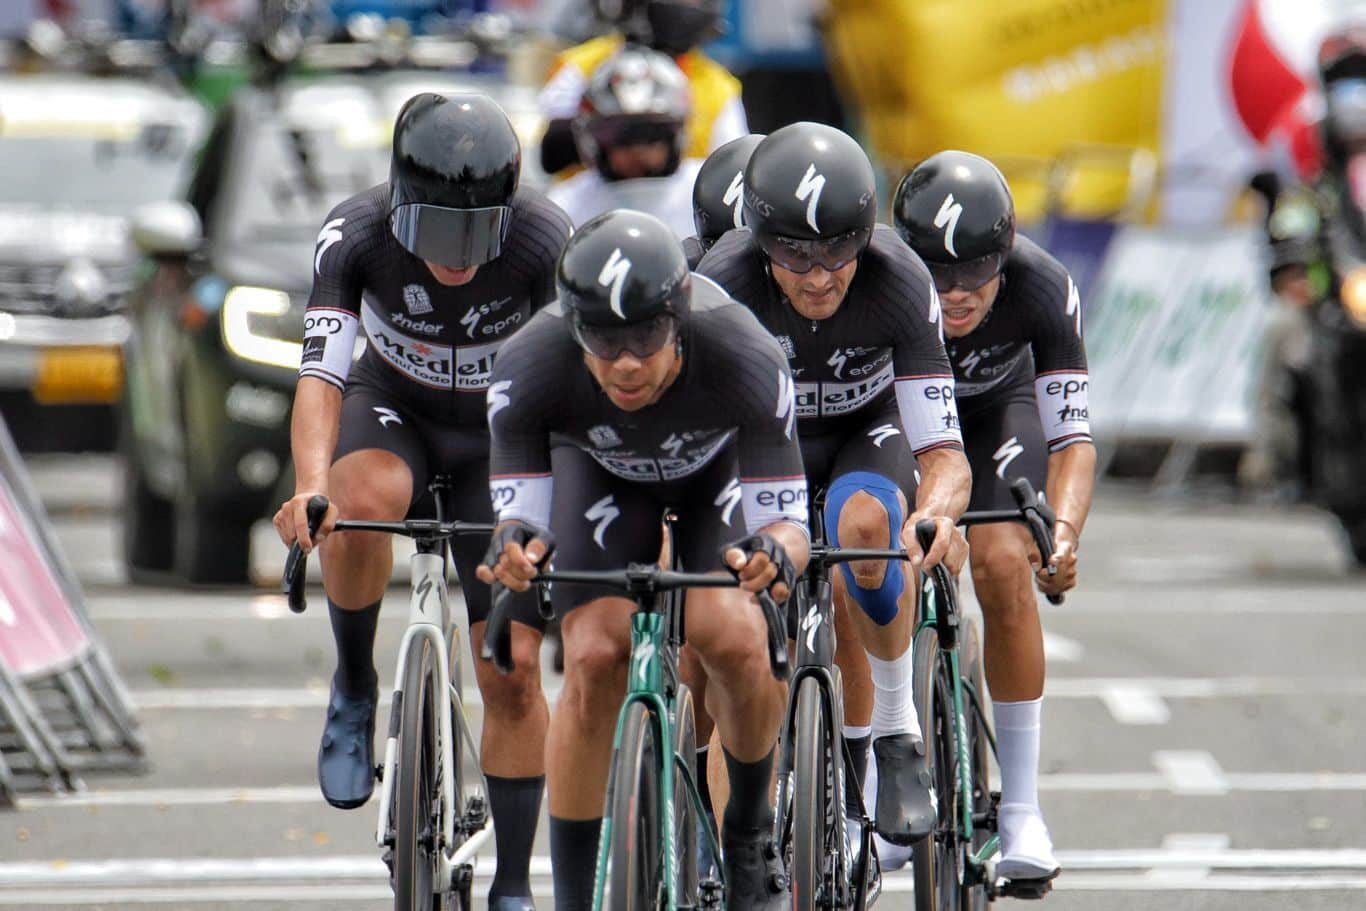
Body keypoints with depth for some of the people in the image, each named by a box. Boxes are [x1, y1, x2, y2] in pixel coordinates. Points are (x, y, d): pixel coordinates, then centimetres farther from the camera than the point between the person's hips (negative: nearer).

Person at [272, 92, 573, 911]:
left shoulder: (548, 244, -30)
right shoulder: (356, 236, -28)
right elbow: (321, 373, -35)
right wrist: (312, 487, -53)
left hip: (503, 435, 0)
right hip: (394, 410, 0)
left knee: (513, 671, -7)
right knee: (366, 499, -37)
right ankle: (355, 689, -12)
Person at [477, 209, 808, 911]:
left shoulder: (747, 363, -39)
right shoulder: (528, 370, -36)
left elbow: (787, 518, -33)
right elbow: (520, 512, -27)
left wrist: (774, 552, -57)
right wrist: (513, 544, -50)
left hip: (720, 463, -1)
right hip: (601, 469, 1)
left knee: (733, 640, -25)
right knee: (592, 658, -19)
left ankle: (751, 833, 4)